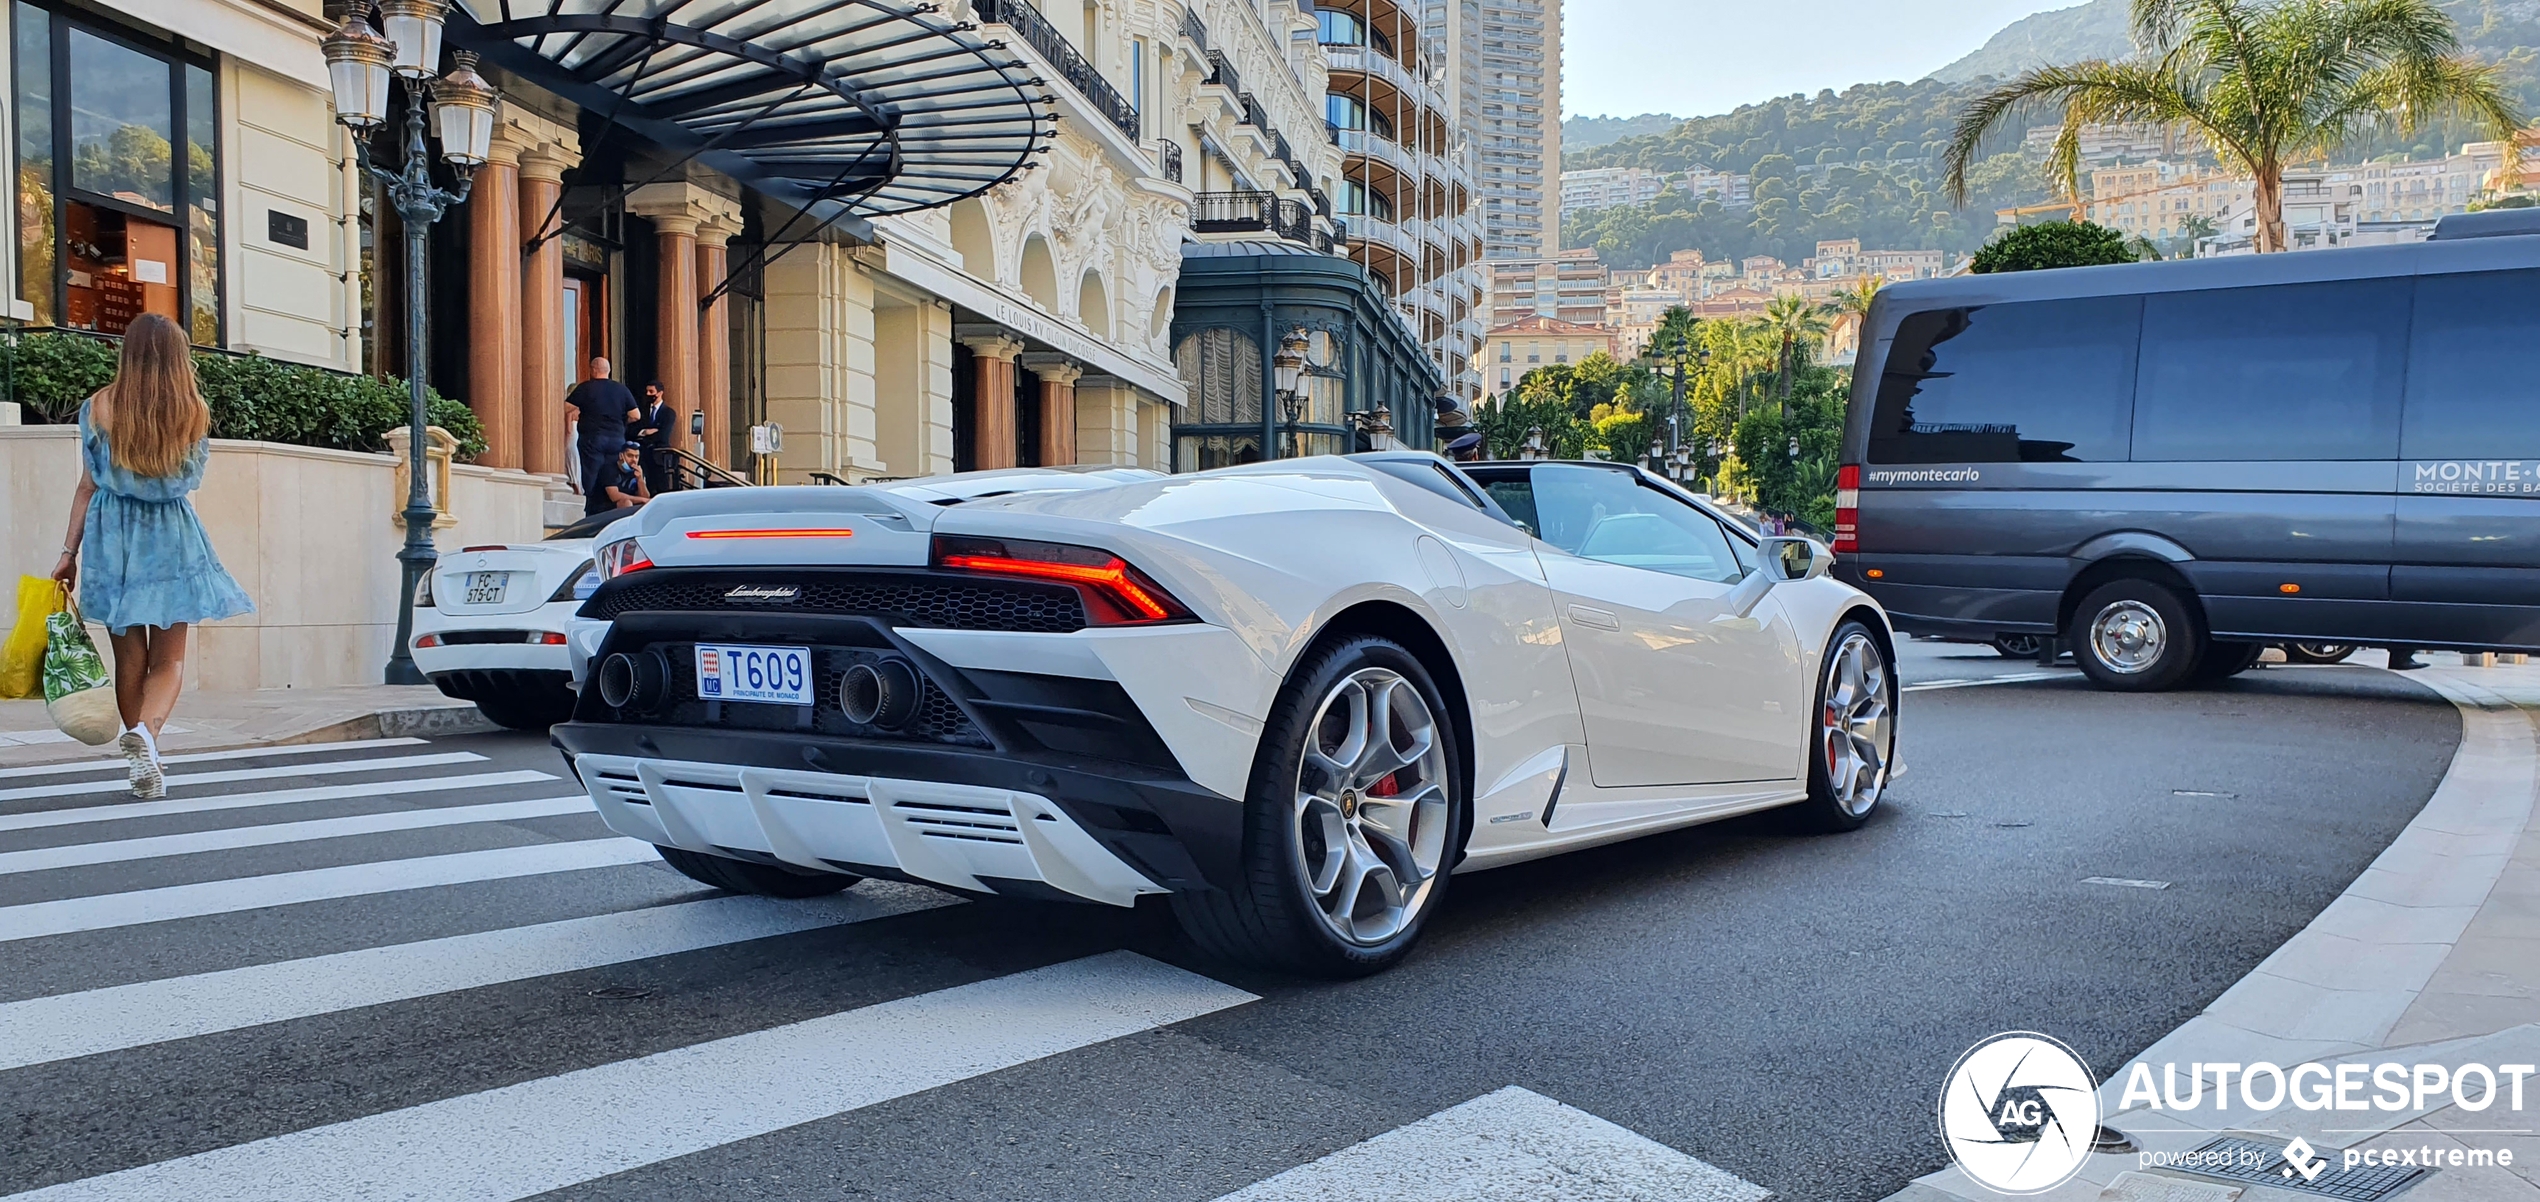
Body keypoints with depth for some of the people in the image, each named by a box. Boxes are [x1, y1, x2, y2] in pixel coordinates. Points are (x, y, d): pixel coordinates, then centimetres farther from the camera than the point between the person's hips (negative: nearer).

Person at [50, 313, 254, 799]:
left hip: (113, 538, 1)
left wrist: (70, 551, 6)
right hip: (172, 539, -1)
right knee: (169, 659, 5)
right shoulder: (194, 411, -3)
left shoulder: (101, 406, -2)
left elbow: (88, 485, 0)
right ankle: (147, 729, -24)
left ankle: (145, 763, 12)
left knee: (130, 659, 9)